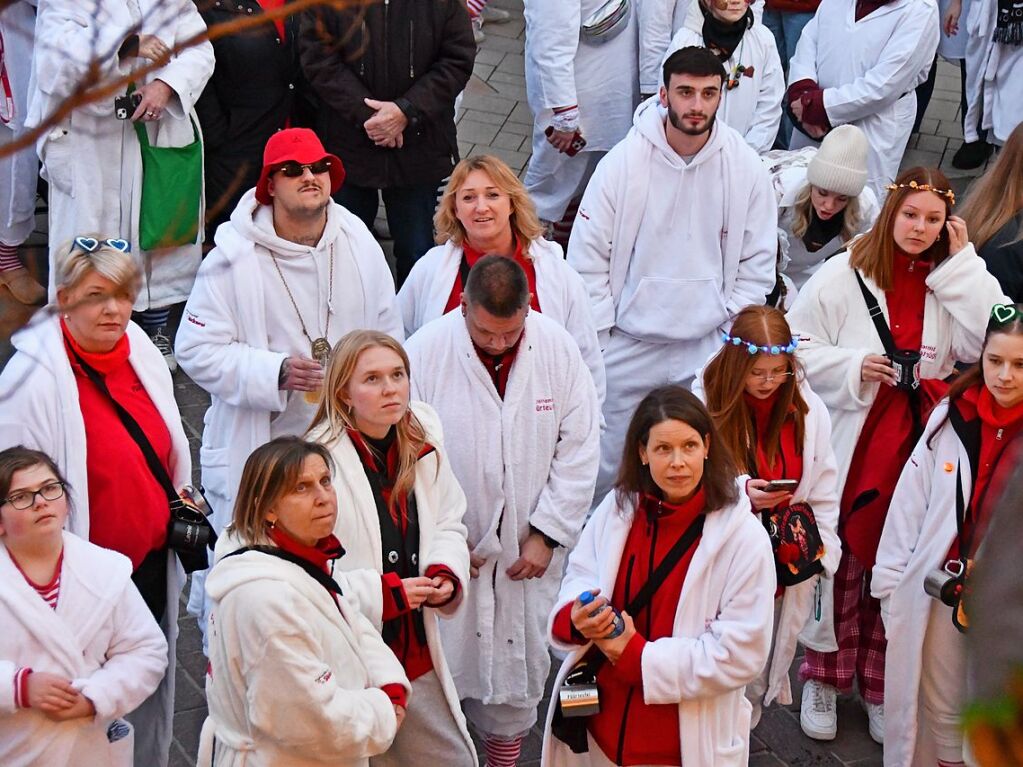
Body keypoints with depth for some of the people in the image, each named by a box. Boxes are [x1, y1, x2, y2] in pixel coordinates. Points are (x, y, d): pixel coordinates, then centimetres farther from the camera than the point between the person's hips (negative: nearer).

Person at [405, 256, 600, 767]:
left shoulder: (558, 349, -6)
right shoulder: (426, 351, -13)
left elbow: (579, 450, -1)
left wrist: (547, 534, -4)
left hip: (529, 550, 2)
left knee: (519, 667, 12)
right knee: (446, 665, 3)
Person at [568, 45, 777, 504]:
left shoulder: (747, 169, -5)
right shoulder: (624, 163, -10)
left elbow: (757, 264, 4)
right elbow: (588, 257, -4)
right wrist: (598, 337, -6)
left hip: (706, 348, 1)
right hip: (626, 346, -1)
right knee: (609, 458, 7)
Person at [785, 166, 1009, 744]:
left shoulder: (955, 279, 3)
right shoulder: (845, 274, -4)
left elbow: (990, 342, -12)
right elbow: (800, 345, -2)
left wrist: (962, 262, -12)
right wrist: (851, 367, -17)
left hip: (917, 447, 2)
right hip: (851, 442, -2)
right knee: (839, 563, 7)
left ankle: (879, 684, 25)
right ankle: (824, 678, 23)